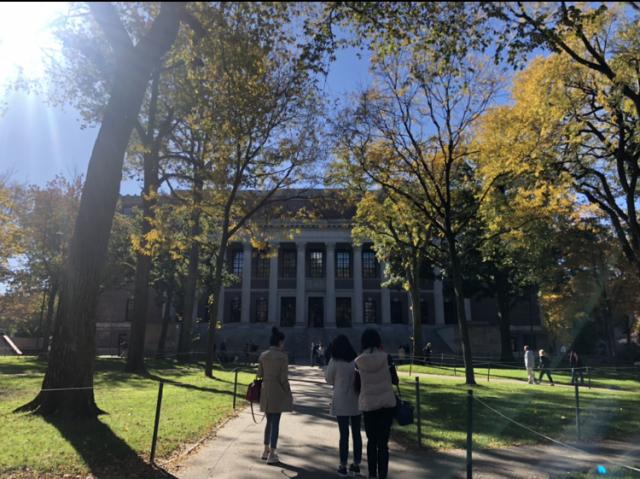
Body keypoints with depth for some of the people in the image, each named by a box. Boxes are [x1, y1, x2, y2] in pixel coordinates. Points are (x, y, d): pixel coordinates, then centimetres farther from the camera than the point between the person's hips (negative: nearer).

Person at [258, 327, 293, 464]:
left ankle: (266, 450, 28)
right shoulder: (282, 356, -13)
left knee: (269, 421, 20)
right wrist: (289, 393, -3)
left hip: (265, 392, 6)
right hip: (278, 393, -5)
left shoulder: (263, 356, 2)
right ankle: (272, 455, 9)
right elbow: (283, 378, -14)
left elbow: (259, 374, 5)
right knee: (275, 423, 4)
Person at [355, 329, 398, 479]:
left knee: (371, 440, 18)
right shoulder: (386, 357, -8)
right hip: (387, 403, -1)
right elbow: (395, 380, -1)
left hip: (368, 404, 1)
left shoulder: (359, 361, -6)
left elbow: (357, 385, 1)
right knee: (383, 442, 6)